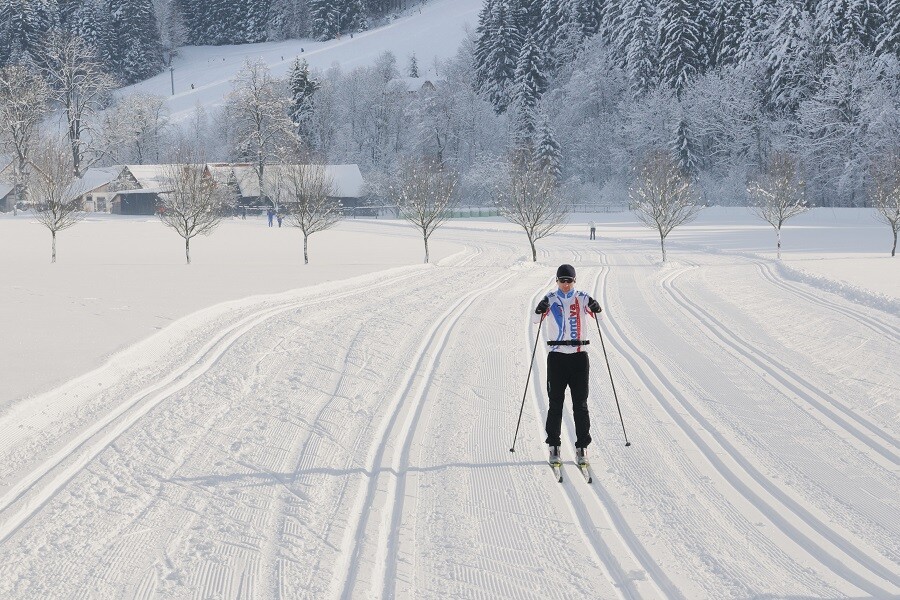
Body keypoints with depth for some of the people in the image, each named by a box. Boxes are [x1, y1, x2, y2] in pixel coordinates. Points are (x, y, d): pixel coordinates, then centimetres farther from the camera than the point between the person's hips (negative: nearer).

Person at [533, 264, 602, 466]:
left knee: (580, 404, 1)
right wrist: (540, 310, -26)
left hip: (579, 356, 0)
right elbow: (536, 320, -5)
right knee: (555, 403, 2)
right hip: (557, 356, 0)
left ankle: (582, 447, 6)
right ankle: (554, 446, 9)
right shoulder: (550, 299, 2)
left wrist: (596, 309, -26)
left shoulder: (582, 299, 3)